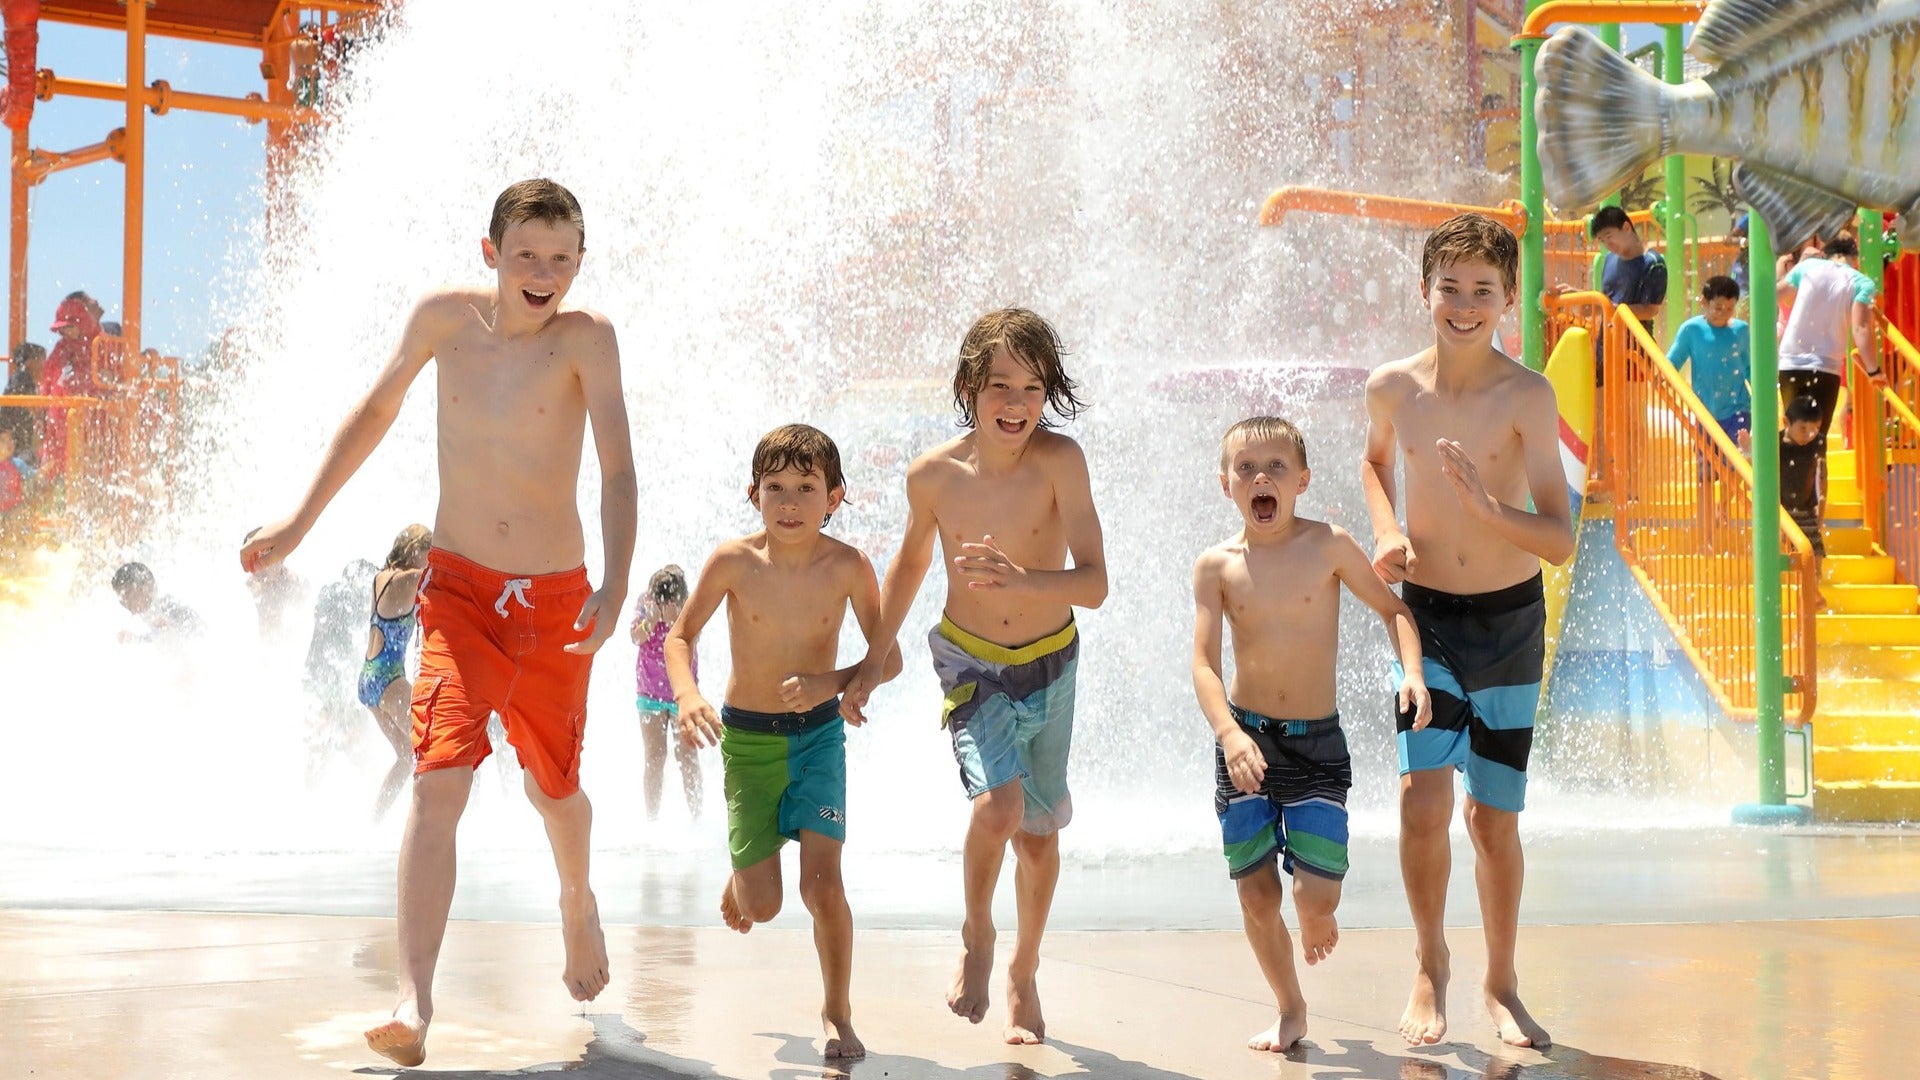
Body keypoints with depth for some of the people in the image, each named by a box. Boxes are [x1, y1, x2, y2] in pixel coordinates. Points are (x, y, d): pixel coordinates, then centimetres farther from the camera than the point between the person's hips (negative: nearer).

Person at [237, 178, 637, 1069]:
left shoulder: (586, 338, -14)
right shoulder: (443, 317, -6)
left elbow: (618, 470, -23)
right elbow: (377, 410, 11)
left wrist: (614, 587, -38)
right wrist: (299, 522, 13)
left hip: (556, 598, -1)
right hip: (459, 589, 1)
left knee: (552, 787, 17)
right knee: (439, 780, -18)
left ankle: (577, 904, 50)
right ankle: (413, 1003, -23)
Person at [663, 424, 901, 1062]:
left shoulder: (848, 567, -13)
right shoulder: (733, 562, -14)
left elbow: (888, 657, -5)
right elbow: (680, 637, -2)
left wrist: (831, 683, -23)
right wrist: (687, 696, -21)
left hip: (818, 734, 0)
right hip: (746, 738, 0)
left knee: (822, 880, -14)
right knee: (761, 907, 0)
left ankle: (837, 1011, 9)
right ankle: (741, 875, 40)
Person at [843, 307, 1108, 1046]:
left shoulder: (1060, 460, -21)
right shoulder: (934, 474, -15)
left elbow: (1094, 584, -26)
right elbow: (911, 560, 6)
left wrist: (1020, 580, -44)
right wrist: (875, 657, 9)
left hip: (1050, 664, 1)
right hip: (971, 664, -1)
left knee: (1038, 833, 14)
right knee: (998, 804, -25)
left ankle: (1024, 972, 38)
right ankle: (976, 936, 4)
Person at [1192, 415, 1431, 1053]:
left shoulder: (1327, 546, -6)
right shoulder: (1217, 565, -4)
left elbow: (1393, 609, 5)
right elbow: (1204, 663, -10)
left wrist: (1411, 671, -13)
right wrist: (1230, 733, -26)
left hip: (1317, 743, -1)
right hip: (1245, 741, 1)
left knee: (1315, 897, -10)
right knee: (1257, 896, 3)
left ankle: (1316, 923, 29)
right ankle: (1290, 1011, 27)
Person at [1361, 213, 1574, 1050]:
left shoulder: (1527, 397, -14)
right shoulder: (1392, 387, -6)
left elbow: (1560, 542, -16)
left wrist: (1484, 505, -33)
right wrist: (1387, 533, 1)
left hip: (1509, 619, -1)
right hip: (1424, 613, 1)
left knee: (1495, 817, 8)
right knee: (1423, 799, -14)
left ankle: (1502, 985, 27)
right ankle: (1430, 965, 10)